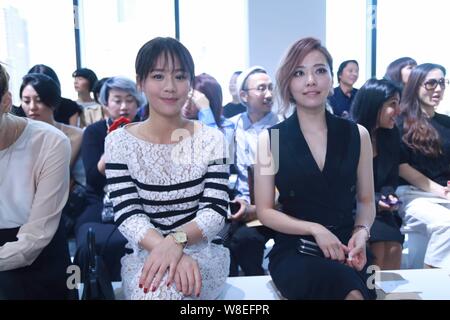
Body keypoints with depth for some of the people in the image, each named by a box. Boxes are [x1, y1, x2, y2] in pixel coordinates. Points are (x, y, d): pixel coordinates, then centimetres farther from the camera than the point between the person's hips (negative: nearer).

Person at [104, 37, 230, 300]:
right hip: (145, 255, 1)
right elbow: (128, 214, -9)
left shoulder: (212, 139, 0)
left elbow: (216, 210, -7)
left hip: (203, 253, 0)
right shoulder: (119, 142, -1)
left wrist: (176, 240, -27)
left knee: (167, 288, -32)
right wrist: (164, 249, -28)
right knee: (153, 288, -33)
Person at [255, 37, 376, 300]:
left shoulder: (357, 135, 5)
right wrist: (315, 229, -14)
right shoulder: (270, 139, -1)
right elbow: (265, 211, -1)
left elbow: (366, 201, 11)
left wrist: (361, 233, -10)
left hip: (345, 250, 2)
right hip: (294, 253, -2)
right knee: (344, 283, -29)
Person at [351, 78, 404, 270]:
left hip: (379, 209, 5)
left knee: (394, 247, -20)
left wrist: (388, 196, -8)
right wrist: (372, 200, -19)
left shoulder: (392, 136, 7)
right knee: (378, 249, -25)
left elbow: (392, 179, 13)